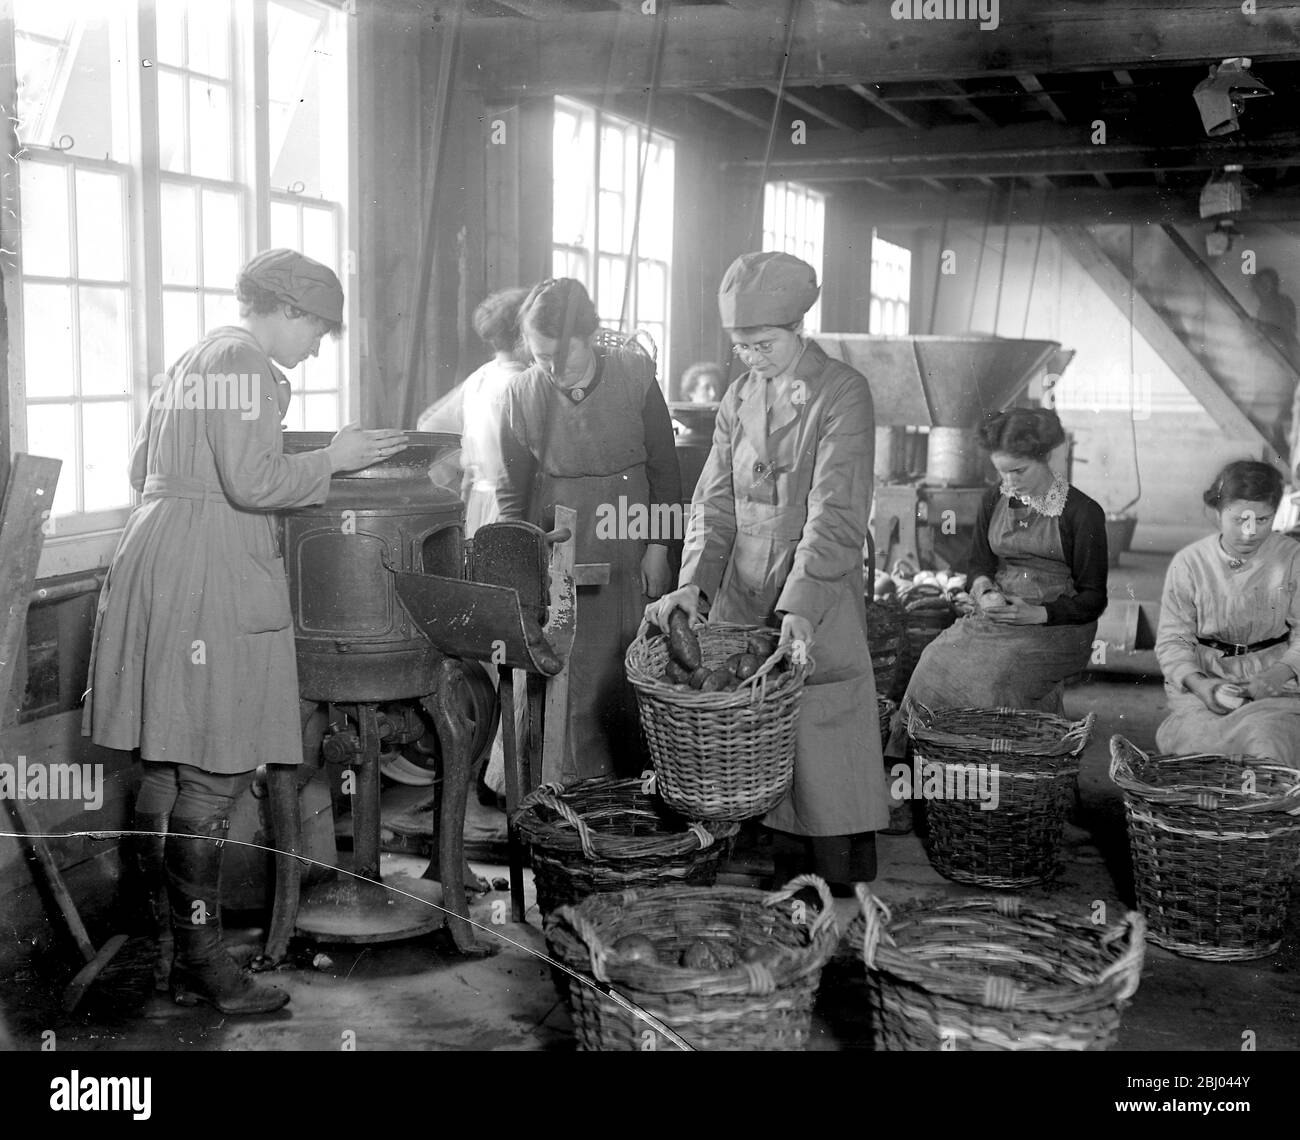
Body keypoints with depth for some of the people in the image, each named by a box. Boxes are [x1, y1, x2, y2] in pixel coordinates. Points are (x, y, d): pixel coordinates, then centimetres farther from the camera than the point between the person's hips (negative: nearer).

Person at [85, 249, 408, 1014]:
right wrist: (331, 461, -5)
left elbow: (143, 468, 25)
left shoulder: (190, 362, 21)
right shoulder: (244, 362, -9)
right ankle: (203, 961, 1)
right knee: (214, 775, -5)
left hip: (157, 563, 10)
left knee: (166, 770, 12)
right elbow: (252, 483, -18)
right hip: (212, 579, -10)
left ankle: (172, 952, 21)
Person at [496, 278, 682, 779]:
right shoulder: (523, 393, -4)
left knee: (631, 677, 5)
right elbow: (512, 489, 4)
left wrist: (658, 545, -1)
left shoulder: (635, 377, -6)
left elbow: (664, 469, 2)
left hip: (629, 558, 0)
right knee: (574, 681, 1)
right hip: (558, 559, 1)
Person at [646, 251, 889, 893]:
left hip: (818, 605, -5)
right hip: (742, 600, 5)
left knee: (826, 760, 0)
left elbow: (836, 512, -15)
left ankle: (845, 905, 12)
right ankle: (786, 888, 20)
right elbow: (714, 503, 8)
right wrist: (693, 583, -8)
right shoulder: (739, 400, 12)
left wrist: (799, 601, -26)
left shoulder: (843, 394, -6)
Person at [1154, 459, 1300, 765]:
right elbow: (1172, 639, -1)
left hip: (1275, 681, 0)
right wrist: (1197, 682, -19)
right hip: (1202, 679, 0)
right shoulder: (1188, 563, -2)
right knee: (1201, 738, -28)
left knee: (1267, 742, -29)